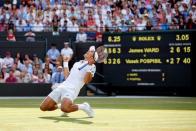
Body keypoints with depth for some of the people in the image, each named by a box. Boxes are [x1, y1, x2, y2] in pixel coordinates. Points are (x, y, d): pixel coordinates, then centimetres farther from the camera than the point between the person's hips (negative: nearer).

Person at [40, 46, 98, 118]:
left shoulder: (92, 66, 3)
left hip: (72, 90, -7)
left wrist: (90, 67, -18)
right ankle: (61, 105, 22)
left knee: (65, 108, -36)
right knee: (43, 107, -2)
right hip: (62, 86, 7)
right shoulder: (77, 63, 23)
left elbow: (86, 81, -12)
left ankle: (83, 107, -8)